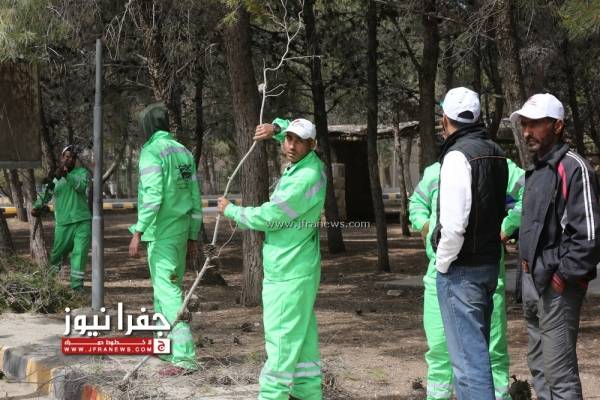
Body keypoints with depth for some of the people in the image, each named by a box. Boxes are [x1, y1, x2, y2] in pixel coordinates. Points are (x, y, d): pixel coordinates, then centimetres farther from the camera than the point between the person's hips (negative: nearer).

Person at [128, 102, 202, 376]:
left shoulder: (152, 151, -10)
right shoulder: (184, 152, 13)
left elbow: (152, 196, -20)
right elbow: (195, 199, 14)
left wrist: (138, 232, -18)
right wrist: (192, 237, 19)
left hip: (161, 232, -8)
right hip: (181, 230, 8)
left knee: (168, 290, -10)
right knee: (166, 287, 18)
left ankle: (184, 356, -17)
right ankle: (165, 343, 25)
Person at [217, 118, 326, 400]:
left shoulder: (306, 178, -20)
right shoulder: (303, 162, 8)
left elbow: (265, 217, -18)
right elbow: (289, 131, 31)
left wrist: (230, 210, -1)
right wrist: (276, 128, 8)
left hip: (289, 274, -10)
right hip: (292, 269, 10)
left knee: (282, 339, -9)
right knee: (302, 336, 13)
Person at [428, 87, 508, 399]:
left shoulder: (458, 156, -17)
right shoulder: (495, 152, 9)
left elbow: (454, 224, -23)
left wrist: (443, 263, -11)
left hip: (461, 269, -8)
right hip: (490, 263, 9)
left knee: (467, 356, -7)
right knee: (477, 347, 19)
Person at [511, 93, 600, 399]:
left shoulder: (573, 168, -14)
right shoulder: (535, 170, 15)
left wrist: (565, 275, -18)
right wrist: (528, 271, 16)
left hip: (556, 285, -10)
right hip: (532, 280, 10)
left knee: (559, 372, -9)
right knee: (538, 364, 18)